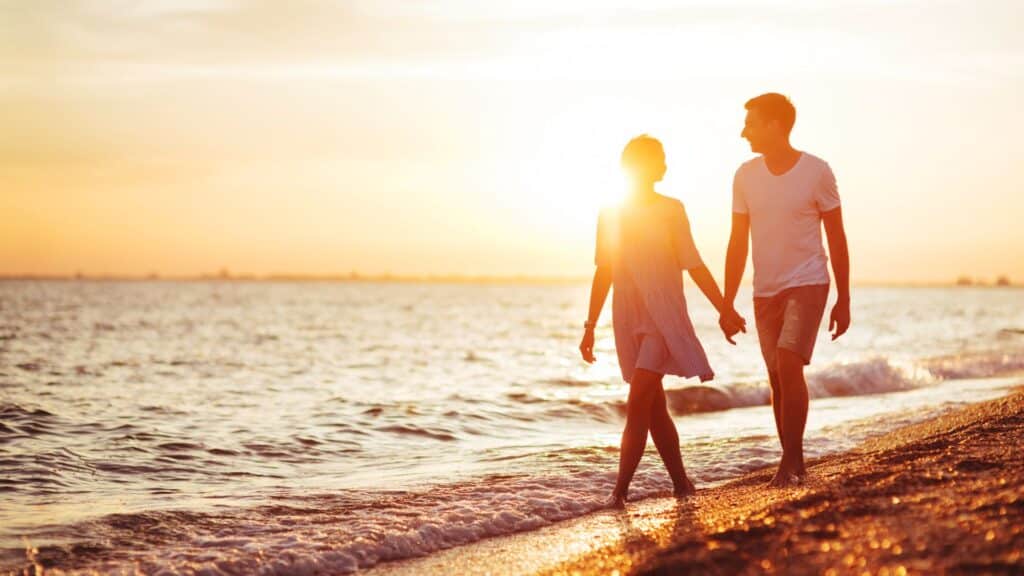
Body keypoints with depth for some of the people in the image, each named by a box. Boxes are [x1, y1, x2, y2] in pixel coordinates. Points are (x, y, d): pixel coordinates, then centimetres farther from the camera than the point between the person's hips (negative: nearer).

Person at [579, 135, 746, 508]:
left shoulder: (670, 210, -1)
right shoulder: (609, 214, 9)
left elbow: (693, 265, 1)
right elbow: (604, 273, 14)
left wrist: (725, 310, -2)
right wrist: (590, 326, 13)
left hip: (664, 316, -4)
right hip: (627, 319, 4)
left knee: (638, 404, -14)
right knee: (654, 408, 8)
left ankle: (620, 489, -15)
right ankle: (681, 483, 19)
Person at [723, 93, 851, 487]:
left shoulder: (817, 172, -6)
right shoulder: (745, 176, 3)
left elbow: (837, 239, 0)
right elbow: (738, 244, 8)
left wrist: (844, 300, -1)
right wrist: (727, 304, 5)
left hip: (807, 284, -4)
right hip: (765, 291, 4)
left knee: (789, 367, -19)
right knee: (778, 380, 7)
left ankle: (790, 461, -15)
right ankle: (794, 464, 17)